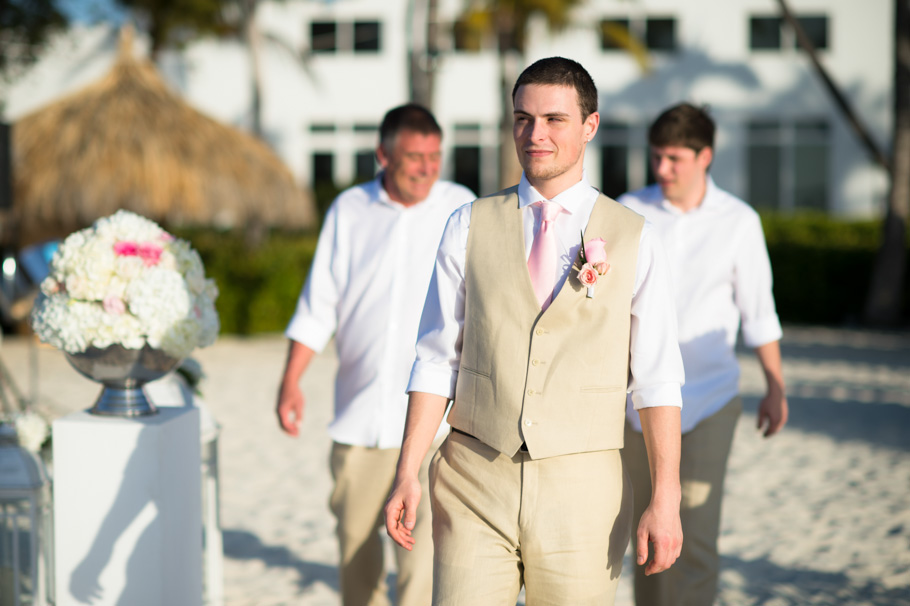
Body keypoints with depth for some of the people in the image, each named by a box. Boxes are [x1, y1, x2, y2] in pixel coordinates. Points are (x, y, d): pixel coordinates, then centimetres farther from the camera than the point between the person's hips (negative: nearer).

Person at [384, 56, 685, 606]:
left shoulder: (634, 241, 0)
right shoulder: (470, 227, 4)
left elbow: (658, 380, -3)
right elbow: (438, 359, 4)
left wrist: (666, 499, -10)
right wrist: (408, 474, -4)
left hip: (583, 490, 0)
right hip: (476, 484, 1)